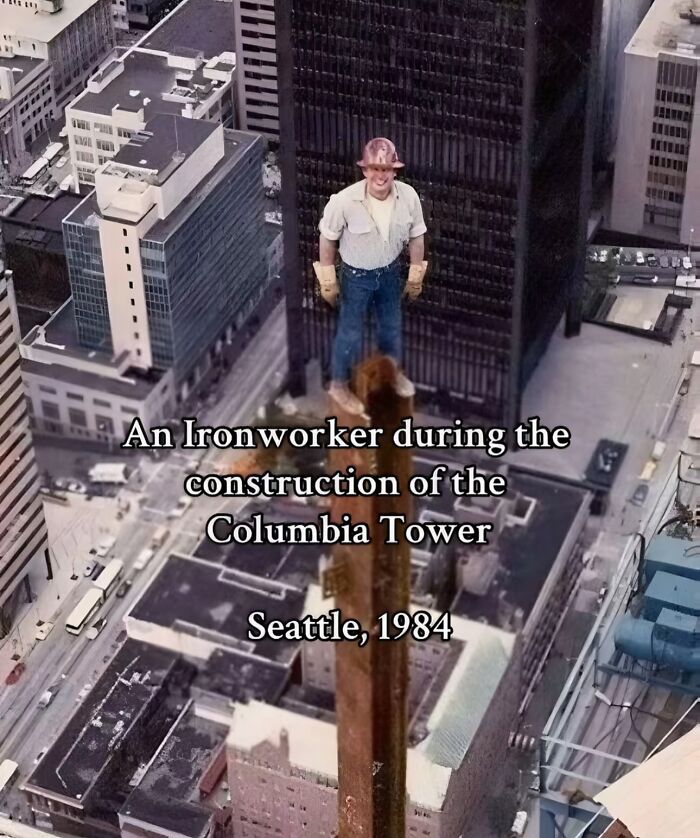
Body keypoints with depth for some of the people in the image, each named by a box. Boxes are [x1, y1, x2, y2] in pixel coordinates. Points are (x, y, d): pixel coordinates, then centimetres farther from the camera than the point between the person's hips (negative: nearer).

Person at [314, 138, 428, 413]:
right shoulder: (344, 201, -31)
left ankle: (392, 370, 54)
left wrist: (415, 277, 5)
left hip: (390, 272, 4)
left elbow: (416, 236, -5)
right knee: (350, 332, 13)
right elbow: (327, 239, -14)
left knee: (391, 325, 25)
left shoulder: (408, 197, -22)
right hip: (356, 275, -3)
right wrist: (328, 281, -7)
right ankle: (339, 384, 38)